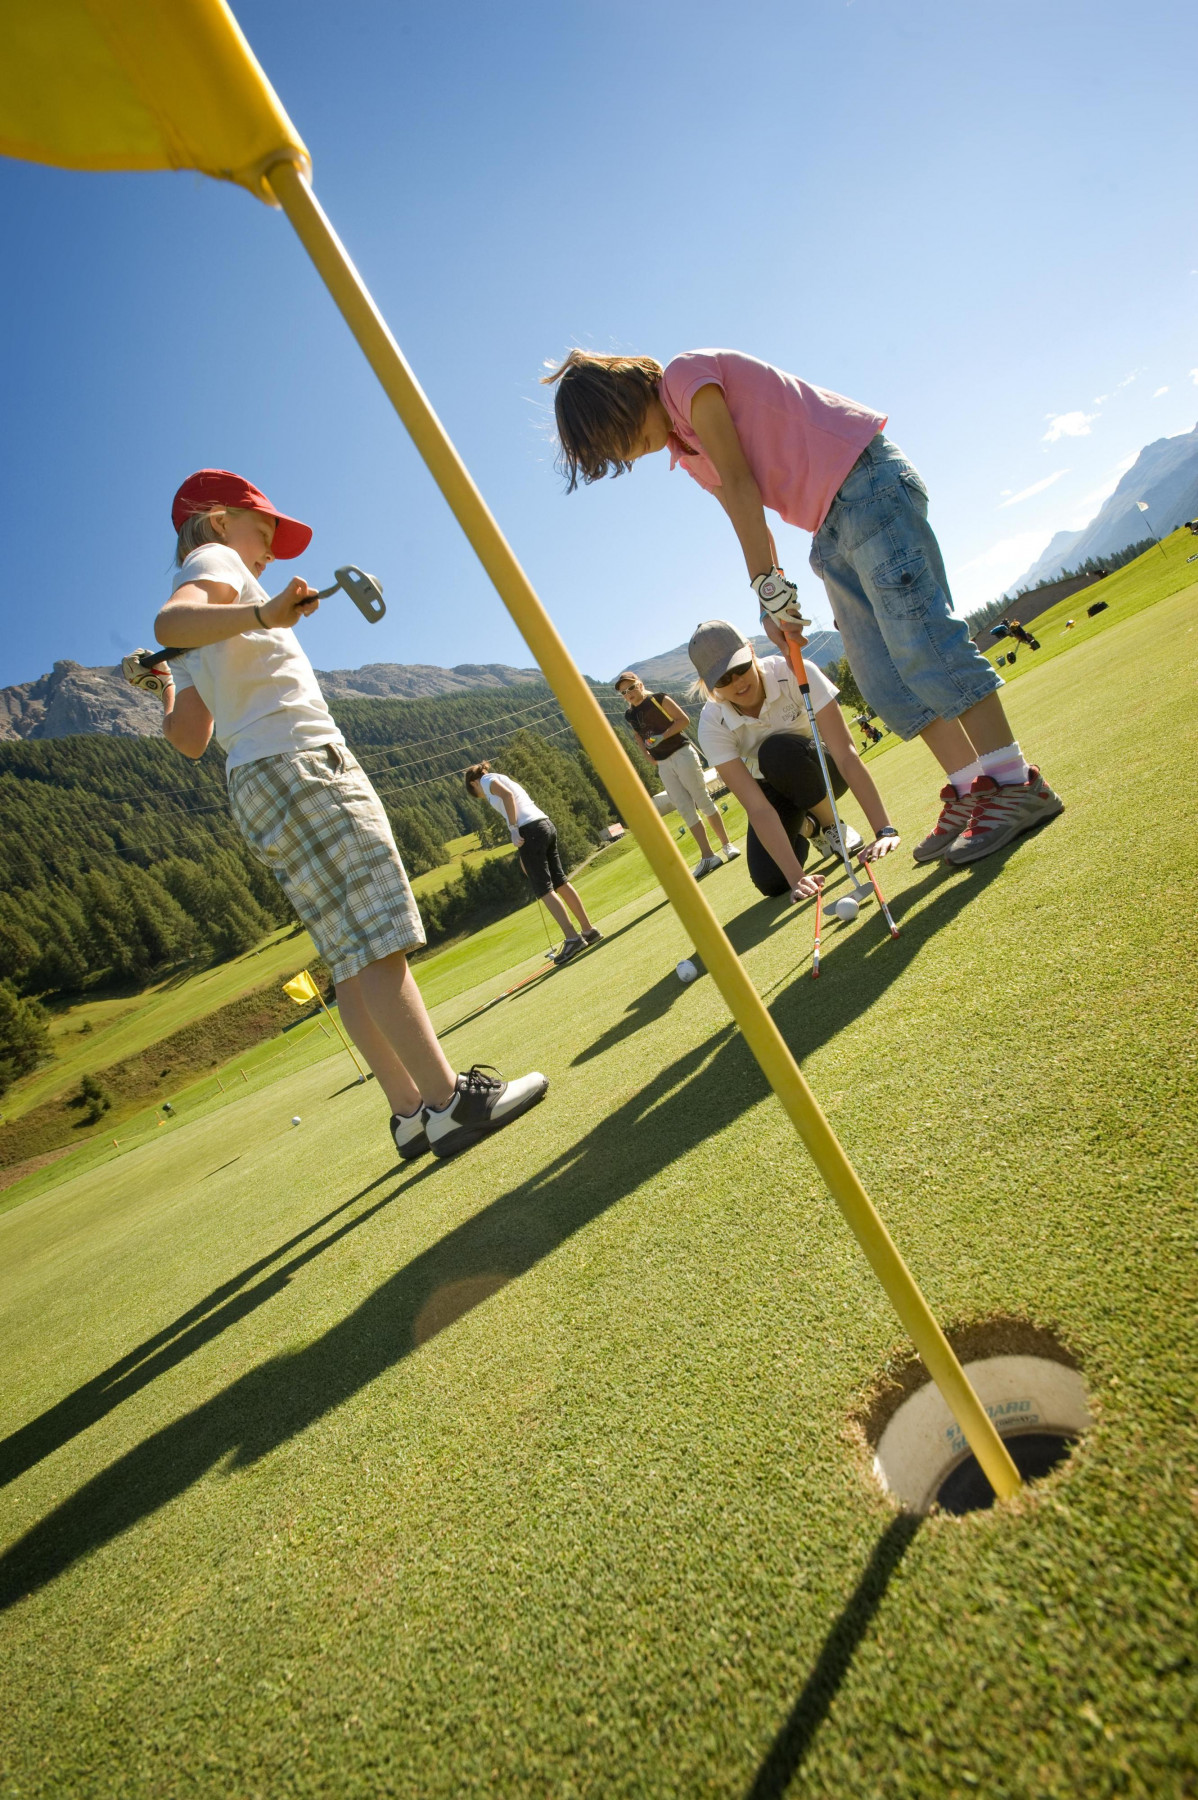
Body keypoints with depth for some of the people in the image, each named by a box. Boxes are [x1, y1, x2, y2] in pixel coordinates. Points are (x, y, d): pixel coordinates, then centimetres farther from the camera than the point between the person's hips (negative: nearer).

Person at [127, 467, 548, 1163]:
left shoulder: (198, 650, 29)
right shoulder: (213, 559, 7)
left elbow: (189, 739, 20)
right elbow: (170, 621, -16)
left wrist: (164, 690, 38)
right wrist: (265, 615, -32)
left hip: (258, 785, 9)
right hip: (298, 761, -9)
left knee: (356, 957, 3)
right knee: (377, 942, -16)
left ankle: (412, 1111, 4)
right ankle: (448, 1100, -18)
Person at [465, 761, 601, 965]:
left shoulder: (487, 780, 7)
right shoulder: (504, 779, 31)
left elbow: (507, 795, -14)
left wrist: (514, 830, -16)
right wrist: (524, 856, 23)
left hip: (530, 830, -9)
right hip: (546, 824, 9)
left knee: (544, 889, -7)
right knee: (560, 882, 13)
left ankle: (572, 938, -10)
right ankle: (589, 930, 18)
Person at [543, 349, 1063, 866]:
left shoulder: (685, 375, -7)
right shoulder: (683, 445, 19)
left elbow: (739, 482, -14)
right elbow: (745, 515, 17)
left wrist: (768, 585, -15)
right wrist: (772, 603, 7)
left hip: (866, 482, -9)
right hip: (831, 527, 9)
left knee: (916, 638, -17)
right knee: (879, 673, 1)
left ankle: (1017, 783, -13)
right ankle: (968, 790, 4)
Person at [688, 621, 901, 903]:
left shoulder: (795, 674, -29)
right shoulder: (712, 725, -26)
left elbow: (846, 754, -34)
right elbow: (758, 807, -32)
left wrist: (884, 830, -42)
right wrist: (796, 877, -41)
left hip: (821, 769, -2)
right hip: (772, 789, 2)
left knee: (777, 750, -36)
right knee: (770, 881, -19)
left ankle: (831, 827, -8)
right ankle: (804, 827, 15)